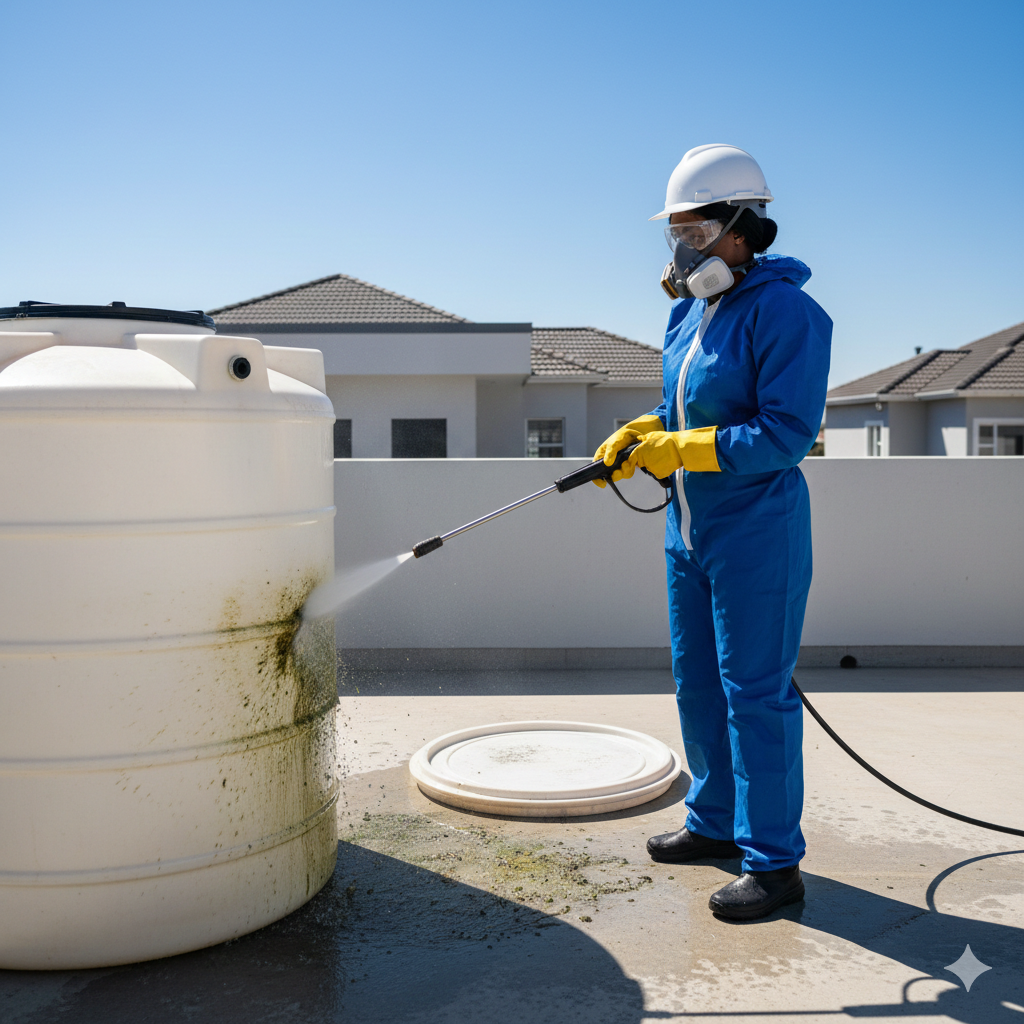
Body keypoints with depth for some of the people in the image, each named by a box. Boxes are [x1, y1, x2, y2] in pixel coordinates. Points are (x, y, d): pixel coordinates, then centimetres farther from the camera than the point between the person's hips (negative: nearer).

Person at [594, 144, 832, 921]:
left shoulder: (784, 312, -16)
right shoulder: (689, 311, 10)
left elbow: (787, 434, -22)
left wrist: (682, 450, -21)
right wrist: (635, 435, 1)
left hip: (757, 534, -9)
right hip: (690, 529, 9)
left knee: (754, 691, -3)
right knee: (697, 682, 16)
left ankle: (775, 862, 11)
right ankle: (715, 822, 33)